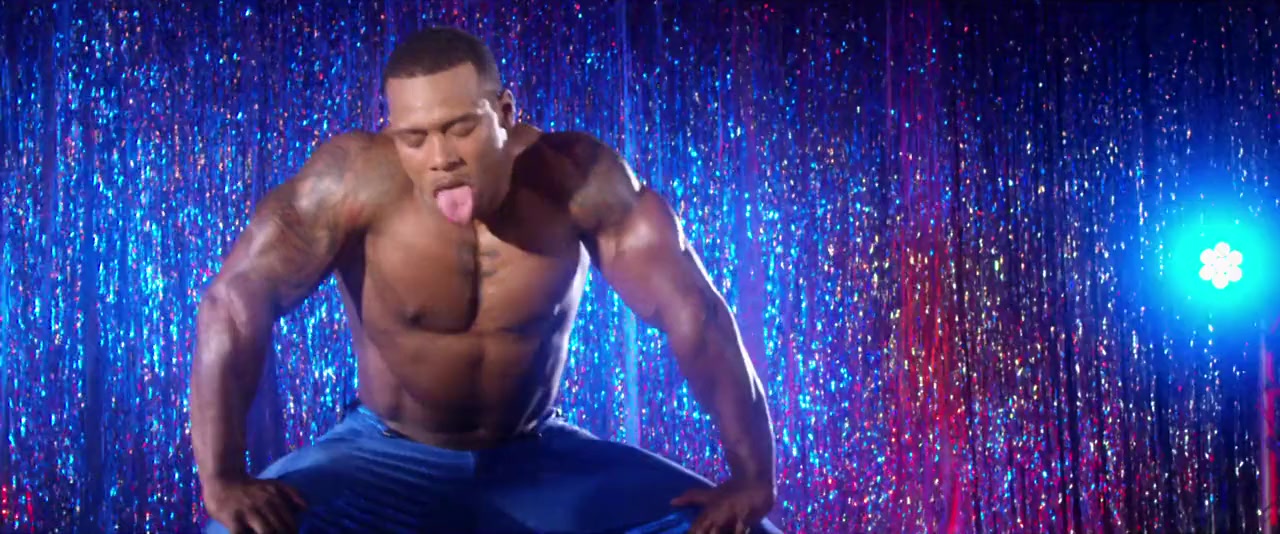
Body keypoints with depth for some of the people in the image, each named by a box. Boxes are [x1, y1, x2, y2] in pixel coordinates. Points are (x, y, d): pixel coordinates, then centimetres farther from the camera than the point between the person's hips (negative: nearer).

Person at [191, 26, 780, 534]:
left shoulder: (576, 176, -20)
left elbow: (692, 310, -18)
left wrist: (753, 475, -23)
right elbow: (235, 300, -26)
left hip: (538, 459, 2)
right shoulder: (358, 176, -23)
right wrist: (221, 479, -35)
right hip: (384, 457, -1)